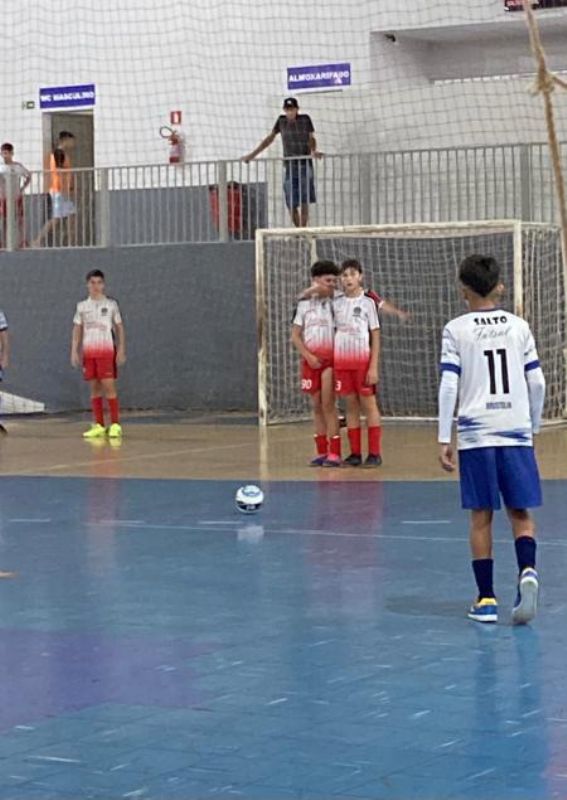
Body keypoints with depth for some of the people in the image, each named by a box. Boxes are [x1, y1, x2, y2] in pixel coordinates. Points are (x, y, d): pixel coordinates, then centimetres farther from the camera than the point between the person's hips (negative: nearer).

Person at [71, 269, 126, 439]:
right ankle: (98, 425, 7)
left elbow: (119, 329, 5)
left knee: (109, 386, -9)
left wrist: (121, 351, -3)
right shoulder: (82, 306, 10)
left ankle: (115, 425, -7)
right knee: (94, 388, 4)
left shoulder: (111, 304, 4)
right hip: (88, 352, 3)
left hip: (107, 350, -3)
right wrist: (74, 351, 3)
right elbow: (77, 330, 12)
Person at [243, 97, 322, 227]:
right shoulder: (281, 120, 6)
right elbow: (270, 138, 11)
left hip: (305, 164, -2)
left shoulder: (305, 119, 1)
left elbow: (312, 138, 1)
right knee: (291, 204, -2)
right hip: (289, 166, 2)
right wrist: (253, 154, 8)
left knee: (304, 201, -9)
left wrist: (314, 151, -21)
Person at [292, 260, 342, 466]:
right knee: (316, 406, 6)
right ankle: (321, 452, 12)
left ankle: (334, 453, -7)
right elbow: (295, 336, 8)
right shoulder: (304, 304, 8)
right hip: (310, 360, 3)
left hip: (330, 359, -3)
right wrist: (308, 356, -4)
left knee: (328, 404, -9)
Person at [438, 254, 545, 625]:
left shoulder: (456, 330, 0)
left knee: (481, 516, 6)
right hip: (517, 433, 1)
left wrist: (444, 439, -2)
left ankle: (487, 598, 7)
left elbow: (449, 386, -5)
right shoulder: (519, 326, 7)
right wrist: (533, 427, 18)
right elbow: (537, 383, 6)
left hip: (476, 434, -1)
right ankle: (527, 570, -19)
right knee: (521, 512, 7)